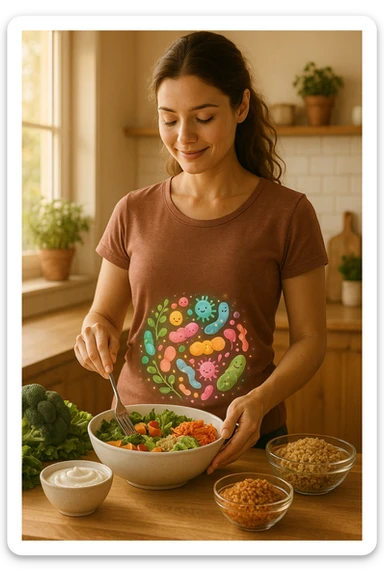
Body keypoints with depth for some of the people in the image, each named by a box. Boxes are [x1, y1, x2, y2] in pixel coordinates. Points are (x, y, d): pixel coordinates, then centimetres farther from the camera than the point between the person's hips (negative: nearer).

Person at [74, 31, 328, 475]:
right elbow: (103, 313, 9)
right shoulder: (134, 213, 0)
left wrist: (260, 400, -22)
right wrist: (96, 331, -15)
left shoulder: (288, 214, -7)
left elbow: (309, 339, -5)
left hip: (241, 442, -2)